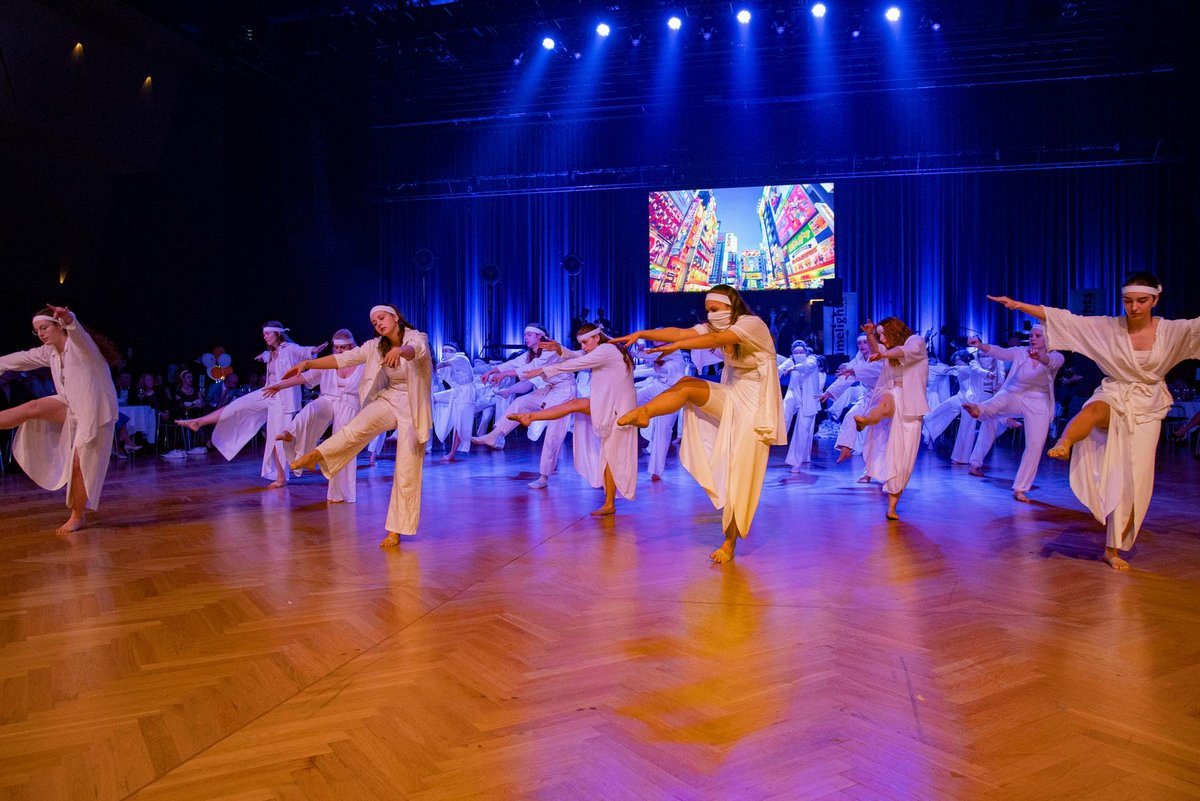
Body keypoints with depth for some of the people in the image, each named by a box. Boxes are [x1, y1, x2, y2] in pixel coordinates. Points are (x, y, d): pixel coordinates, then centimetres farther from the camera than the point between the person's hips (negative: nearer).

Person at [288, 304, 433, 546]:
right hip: (389, 399, 4)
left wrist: (400, 350, -60)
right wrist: (308, 363, -15)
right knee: (357, 428, -31)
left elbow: (414, 350, -37)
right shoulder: (376, 346, 3)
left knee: (407, 472, -5)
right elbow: (343, 359, -3)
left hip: (413, 408, -4)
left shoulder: (417, 337, -12)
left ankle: (396, 530, 3)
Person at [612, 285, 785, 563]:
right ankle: (643, 413, -34)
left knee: (739, 476, -7)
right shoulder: (717, 327, 5)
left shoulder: (753, 324, -16)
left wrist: (678, 346, -47)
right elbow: (680, 332, -8)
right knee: (687, 385, -15)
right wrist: (641, 334, -20)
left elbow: (718, 339, -35)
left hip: (753, 405, -7)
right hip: (732, 398, 7)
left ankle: (729, 543, -1)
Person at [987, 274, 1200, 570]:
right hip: (1112, 399, 0)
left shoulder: (1172, 331, -5)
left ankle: (1114, 549, 13)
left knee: (1134, 483, -1)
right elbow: (1064, 318, -7)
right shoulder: (1108, 327, -3)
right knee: (1095, 409, -40)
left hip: (1146, 410, 1)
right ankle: (1063, 444, -71)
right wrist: (1018, 304, -14)